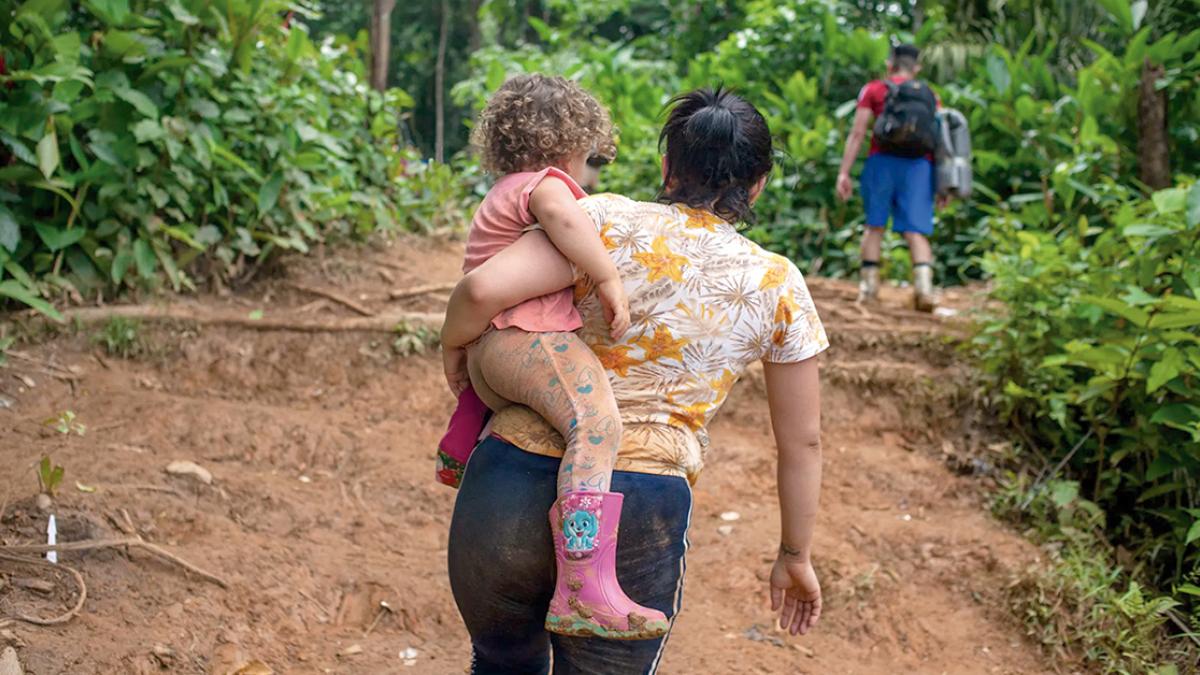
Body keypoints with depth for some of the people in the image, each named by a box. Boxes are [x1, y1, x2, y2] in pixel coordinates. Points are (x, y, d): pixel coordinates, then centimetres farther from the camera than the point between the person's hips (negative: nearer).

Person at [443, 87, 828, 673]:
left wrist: (456, 353, 8)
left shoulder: (610, 220, 0)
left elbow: (485, 289, -13)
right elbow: (802, 442, 12)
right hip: (643, 517, 0)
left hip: (512, 481, 1)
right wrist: (795, 555, 25)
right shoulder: (778, 287, 6)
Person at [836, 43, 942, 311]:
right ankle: (924, 285, -20)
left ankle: (868, 284, 2)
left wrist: (844, 173, -1)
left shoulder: (874, 90, 11)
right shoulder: (930, 96, 19)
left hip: (883, 160, -1)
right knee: (916, 230, -2)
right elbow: (940, 141, 10)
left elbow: (857, 133, 1)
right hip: (920, 165, 1)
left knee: (875, 224, 9)